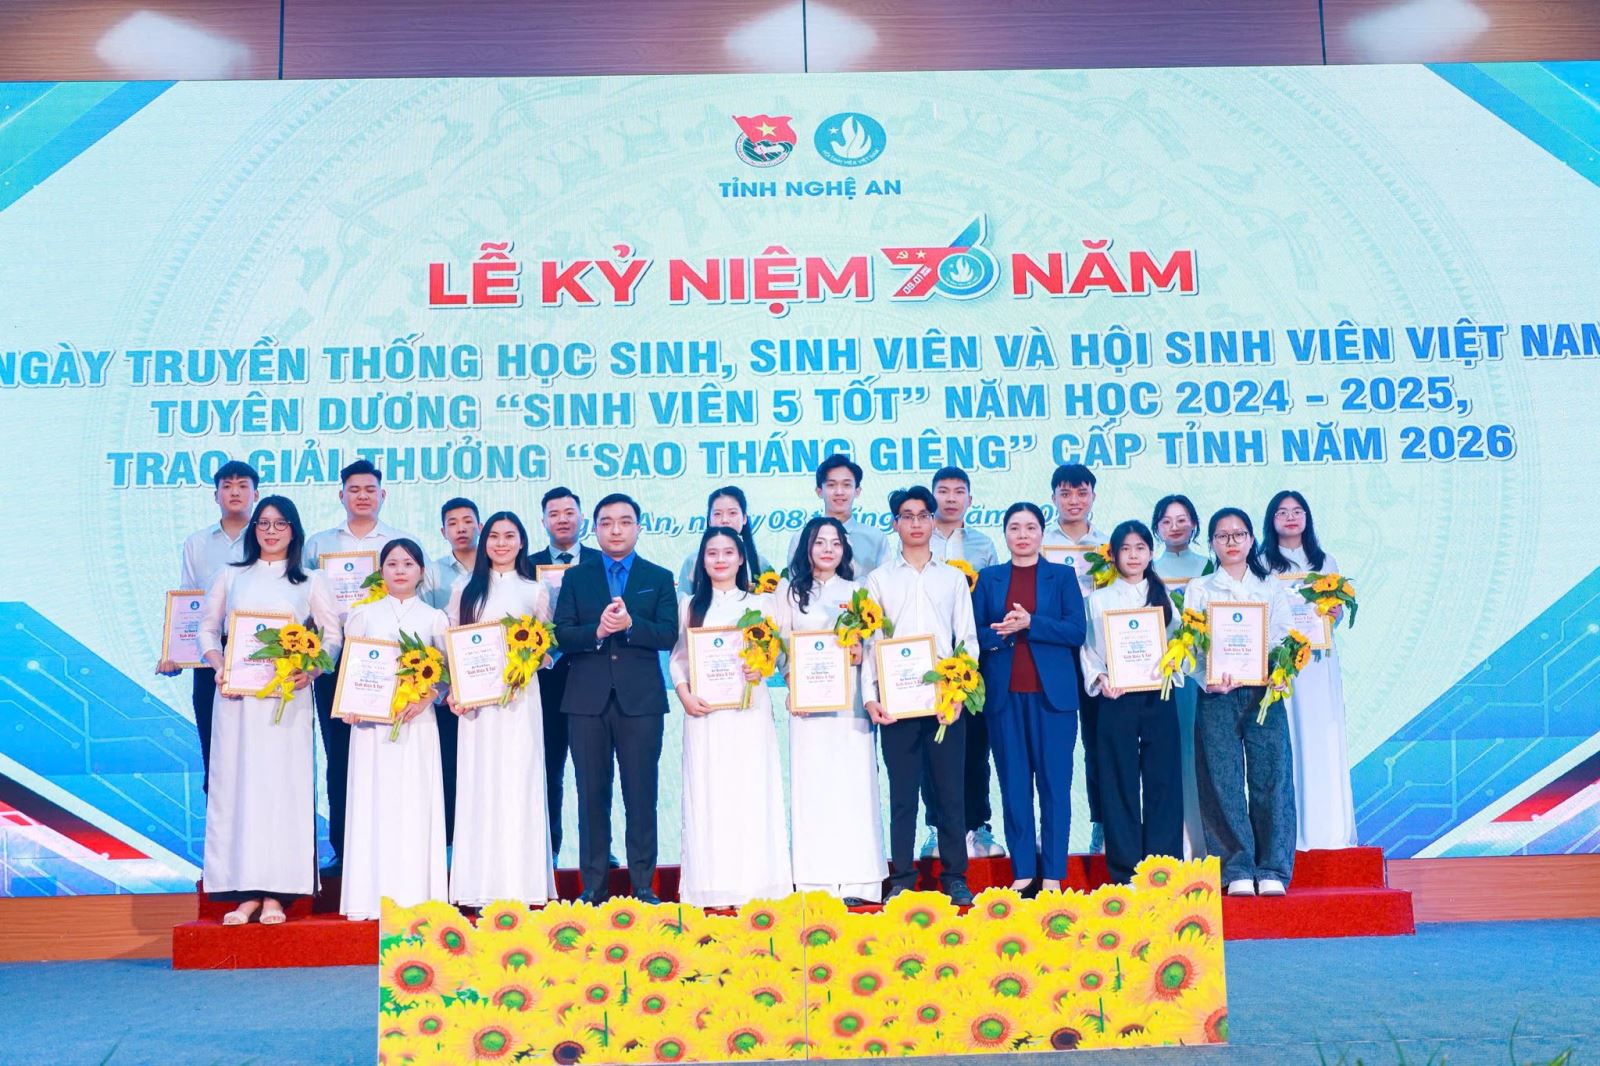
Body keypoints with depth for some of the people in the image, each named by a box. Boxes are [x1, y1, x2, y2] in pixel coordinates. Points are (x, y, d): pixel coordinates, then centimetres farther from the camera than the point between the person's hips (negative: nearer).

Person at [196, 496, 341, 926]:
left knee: (283, 783, -5)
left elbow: (333, 635, 5)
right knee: (236, 782, -2)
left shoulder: (310, 582, 10)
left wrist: (311, 670, -12)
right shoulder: (230, 577, 14)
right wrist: (218, 667, -5)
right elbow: (207, 628, 13)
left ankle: (275, 894, -3)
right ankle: (245, 892, 0)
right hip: (235, 693, 2)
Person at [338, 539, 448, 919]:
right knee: (373, 801, -3)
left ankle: (415, 897, -1)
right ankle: (370, 899, 0)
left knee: (415, 802, -3)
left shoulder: (434, 617, 10)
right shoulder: (363, 615, 12)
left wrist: (426, 697, -12)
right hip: (371, 719, 0)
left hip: (418, 720, 0)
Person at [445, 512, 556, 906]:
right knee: (477, 784, -2)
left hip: (520, 697, -1)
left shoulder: (536, 591, 12)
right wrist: (453, 690, -6)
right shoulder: (465, 590, 13)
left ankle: (520, 886, 0)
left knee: (518, 782, -4)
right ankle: (479, 887, 2)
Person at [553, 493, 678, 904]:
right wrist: (596, 631, -18)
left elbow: (668, 635, -3)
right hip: (587, 700, 1)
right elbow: (562, 634, 0)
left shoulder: (660, 578, 9)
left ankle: (643, 885, 9)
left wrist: (630, 624, -19)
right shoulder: (576, 577, 10)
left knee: (641, 794, 2)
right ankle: (593, 884, 12)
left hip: (641, 700, -1)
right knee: (592, 793, 5)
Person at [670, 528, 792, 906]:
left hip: (749, 710, 0)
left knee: (750, 792, -1)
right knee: (708, 794, -1)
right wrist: (684, 694, -7)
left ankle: (752, 887, 3)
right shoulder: (689, 605, 11)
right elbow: (677, 658, 9)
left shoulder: (759, 603, 9)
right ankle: (713, 889, 3)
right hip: (704, 711, 1)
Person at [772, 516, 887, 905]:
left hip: (849, 701, 0)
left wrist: (859, 654, -12)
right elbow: (778, 643, 7)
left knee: (853, 781, -3)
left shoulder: (857, 591, 12)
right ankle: (815, 882, 1)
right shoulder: (788, 591, 11)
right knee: (811, 783, -2)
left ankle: (854, 882, 1)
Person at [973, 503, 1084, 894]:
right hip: (1004, 695, 2)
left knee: (1054, 781, -1)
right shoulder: (988, 578, 11)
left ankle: (1053, 873, 5)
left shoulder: (1062, 576, 7)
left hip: (1052, 693, -1)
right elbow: (974, 634, 4)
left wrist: (1030, 623, -15)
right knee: (1014, 783, 3)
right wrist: (1000, 634, -15)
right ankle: (1022, 871, 9)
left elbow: (1076, 631, -4)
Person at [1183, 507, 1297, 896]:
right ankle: (1237, 869, 0)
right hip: (1217, 696, -1)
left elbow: (1285, 640, 8)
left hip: (1264, 693, 1)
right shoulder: (1198, 590, 11)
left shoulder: (1271, 589, 15)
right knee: (1223, 781, -4)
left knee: (1271, 777, -5)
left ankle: (1272, 869, -1)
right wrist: (1209, 681, -15)